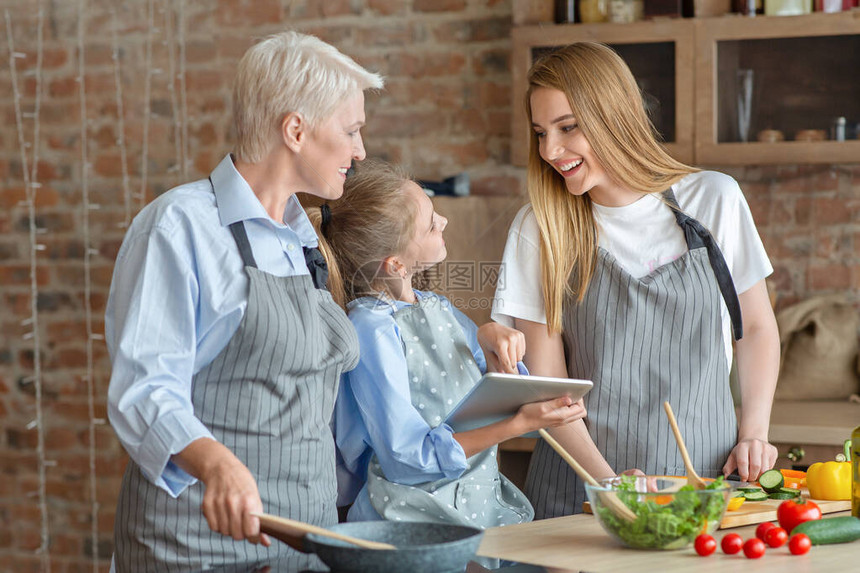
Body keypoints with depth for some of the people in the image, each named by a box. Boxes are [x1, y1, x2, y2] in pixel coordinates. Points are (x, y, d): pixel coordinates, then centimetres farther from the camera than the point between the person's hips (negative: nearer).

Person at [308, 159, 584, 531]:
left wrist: (490, 337, 1)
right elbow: (409, 458, -14)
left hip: (484, 508, 7)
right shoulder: (373, 329, -11)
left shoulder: (437, 308, 13)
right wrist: (518, 424, -17)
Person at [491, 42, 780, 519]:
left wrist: (753, 434, 1)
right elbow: (546, 383, -1)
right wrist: (608, 481, -13)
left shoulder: (714, 200, 4)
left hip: (707, 475, 1)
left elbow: (756, 329, 15)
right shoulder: (537, 229, 1)